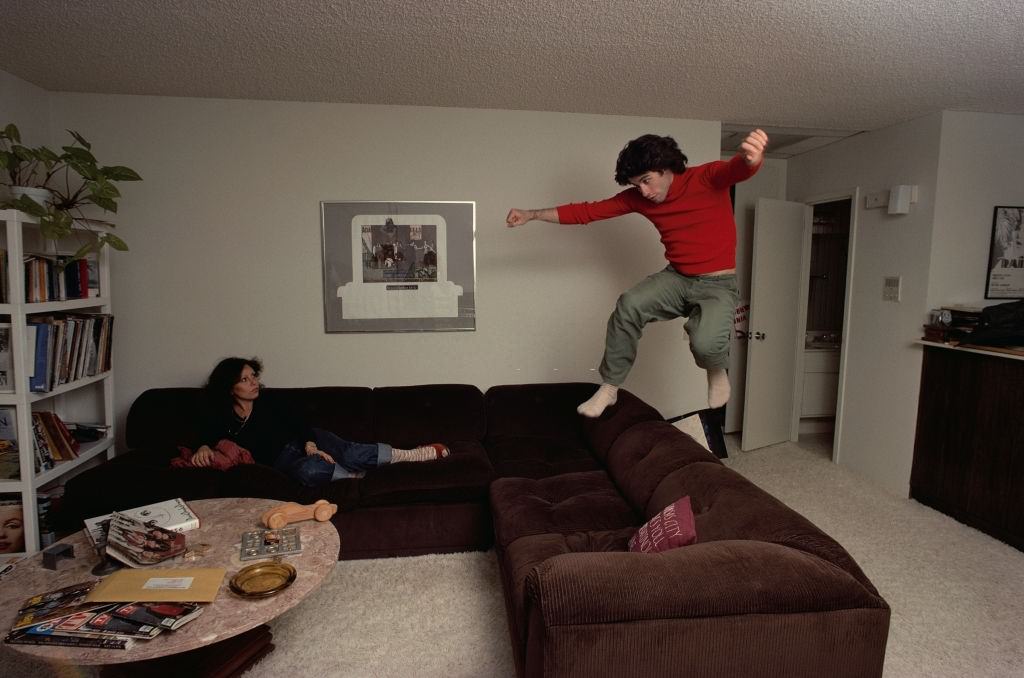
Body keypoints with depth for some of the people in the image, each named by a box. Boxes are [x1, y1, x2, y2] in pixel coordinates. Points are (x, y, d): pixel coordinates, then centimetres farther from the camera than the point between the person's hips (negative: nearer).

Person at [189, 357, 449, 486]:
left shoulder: (267, 402, 3)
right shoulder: (218, 419, -3)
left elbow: (298, 425, 1)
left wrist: (310, 445, -18)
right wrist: (203, 449, -34)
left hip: (305, 441, 2)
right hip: (282, 459, -2)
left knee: (351, 452, -26)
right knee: (311, 470, -39)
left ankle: (412, 454, -22)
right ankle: (355, 475, -18)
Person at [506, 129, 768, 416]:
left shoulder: (708, 178, -13)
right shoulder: (637, 197, 0)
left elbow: (738, 169, -35)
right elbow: (587, 211, 1)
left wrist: (750, 157, -62)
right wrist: (532, 214, -3)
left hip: (718, 284, -3)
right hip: (676, 277, 4)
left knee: (705, 343, -32)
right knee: (628, 306, -26)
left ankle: (717, 370, 7)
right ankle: (609, 387, -12)